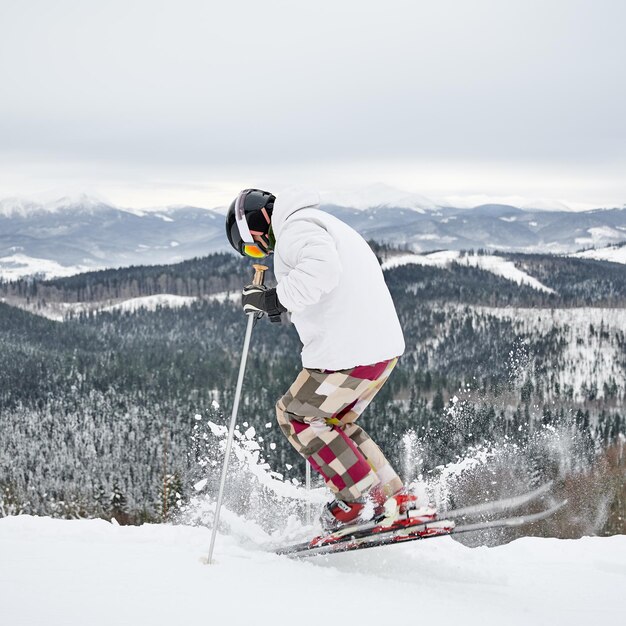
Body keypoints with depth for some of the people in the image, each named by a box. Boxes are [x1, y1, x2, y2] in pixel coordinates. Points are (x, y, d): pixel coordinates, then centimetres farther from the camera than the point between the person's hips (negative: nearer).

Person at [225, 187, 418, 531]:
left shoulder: (297, 227, -7)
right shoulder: (324, 225, 26)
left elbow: (322, 269, -27)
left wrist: (274, 299, -17)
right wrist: (285, 307, 23)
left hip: (349, 350, -10)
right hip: (384, 345, 10)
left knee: (294, 415, 6)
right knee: (334, 421, 23)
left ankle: (362, 499, 4)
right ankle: (395, 498, 17)